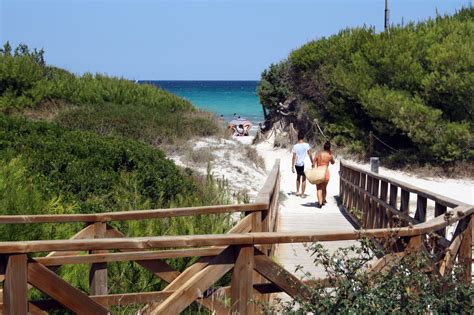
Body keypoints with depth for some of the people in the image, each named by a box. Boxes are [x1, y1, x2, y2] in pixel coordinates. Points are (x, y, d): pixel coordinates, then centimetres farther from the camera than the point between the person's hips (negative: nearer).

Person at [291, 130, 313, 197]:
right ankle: (302, 194, 8)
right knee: (303, 179, 6)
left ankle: (297, 192, 28)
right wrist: (312, 163, 4)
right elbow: (310, 155, -7)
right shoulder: (306, 145, -10)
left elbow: (294, 157, -4)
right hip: (304, 164, -3)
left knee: (298, 177, 23)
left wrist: (292, 166, 2)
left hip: (297, 164, 3)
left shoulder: (295, 146, -5)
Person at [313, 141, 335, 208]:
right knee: (324, 188, 21)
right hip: (326, 171, 2)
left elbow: (313, 163, -6)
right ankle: (323, 201, 36)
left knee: (319, 188, -1)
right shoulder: (330, 155, -3)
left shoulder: (318, 153, -5)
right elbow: (332, 162, 18)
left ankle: (320, 203, -15)